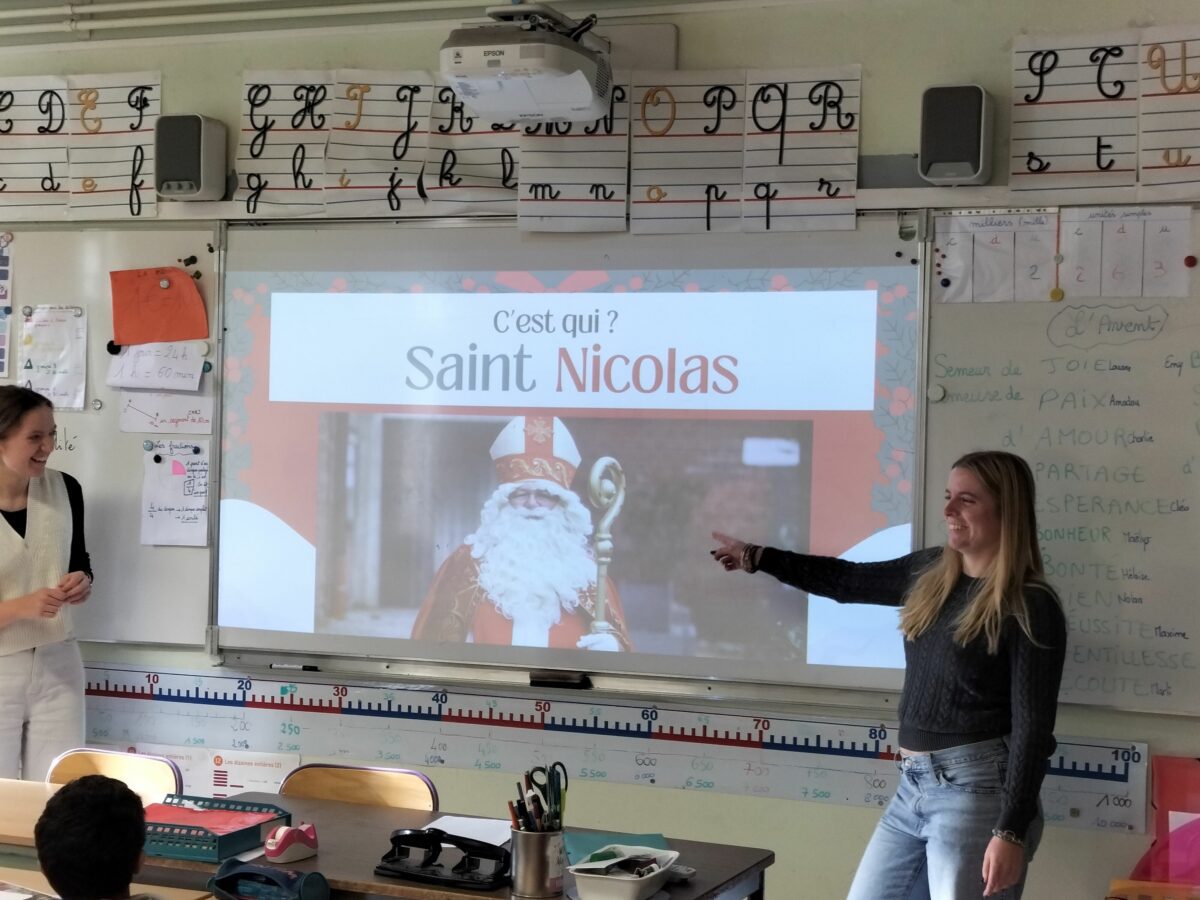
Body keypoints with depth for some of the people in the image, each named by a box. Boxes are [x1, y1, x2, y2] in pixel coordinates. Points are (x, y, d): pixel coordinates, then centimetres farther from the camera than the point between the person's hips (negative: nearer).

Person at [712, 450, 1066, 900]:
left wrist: (1011, 831, -19)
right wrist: (755, 557, 29)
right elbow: (847, 581, 25)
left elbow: (1032, 728, -13)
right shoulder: (930, 573, 11)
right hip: (912, 786, 8)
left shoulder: (1031, 607, -10)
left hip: (976, 788, -8)